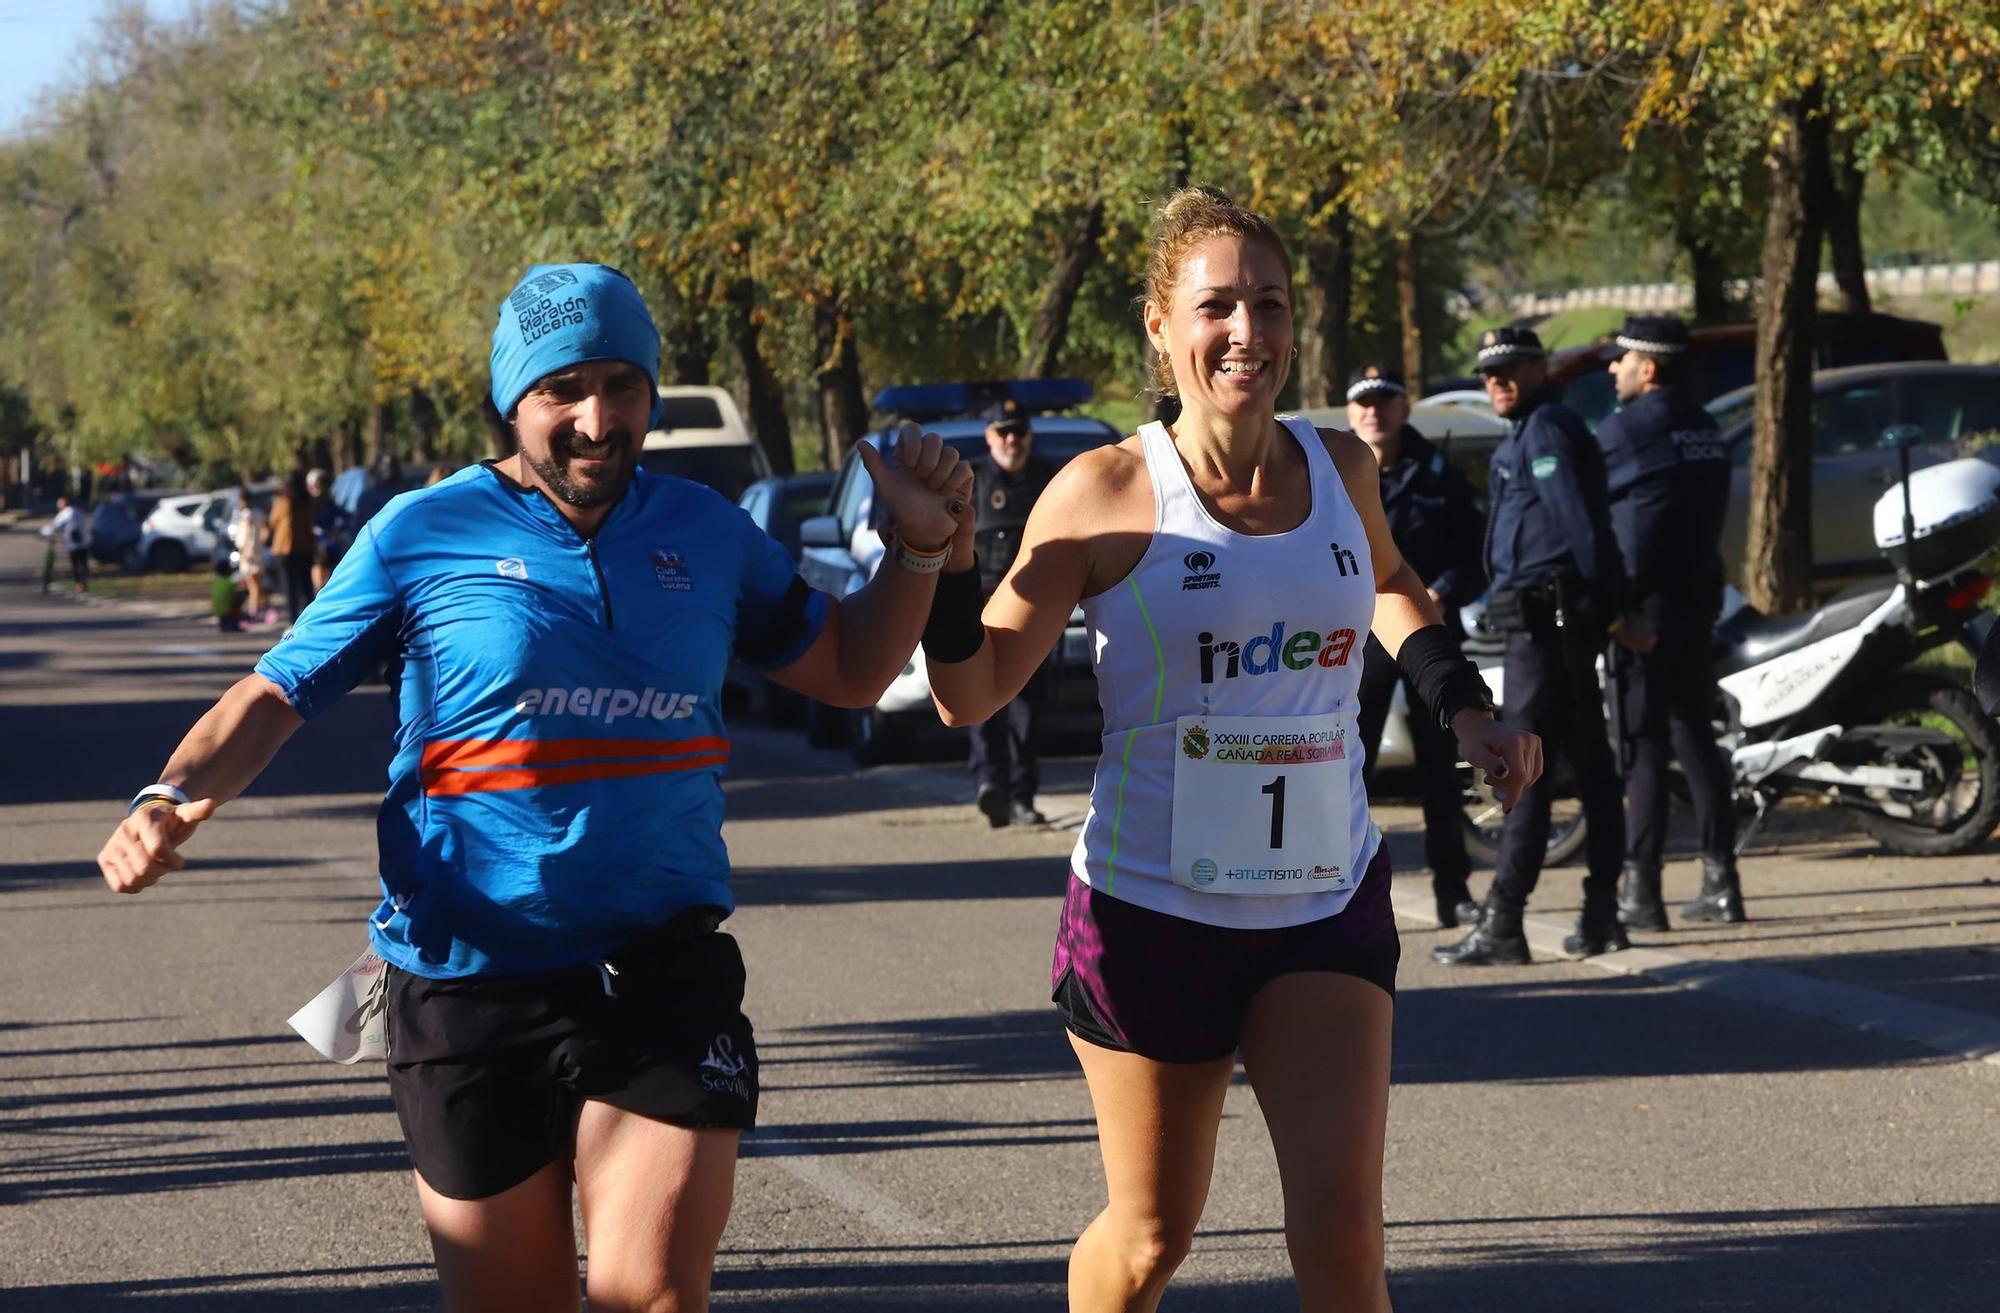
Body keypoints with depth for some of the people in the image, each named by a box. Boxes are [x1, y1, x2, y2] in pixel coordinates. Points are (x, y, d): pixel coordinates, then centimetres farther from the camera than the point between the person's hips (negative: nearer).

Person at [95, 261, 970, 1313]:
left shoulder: (705, 533, 9)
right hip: (469, 984, -1)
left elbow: (846, 670, 22)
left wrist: (918, 549, 7)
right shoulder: (421, 535, 0)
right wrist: (176, 795, -13)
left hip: (662, 977, 1)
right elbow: (276, 695, 5)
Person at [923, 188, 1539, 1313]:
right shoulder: (1109, 495, -9)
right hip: (1154, 911, -2)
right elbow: (973, 695, -7)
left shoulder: (1341, 469, 3)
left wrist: (1462, 705, 13)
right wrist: (946, 565, -23)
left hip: (1328, 906, 3)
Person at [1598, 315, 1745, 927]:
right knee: (1695, 739, 13)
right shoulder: (1705, 429, 12)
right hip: (1699, 595, 7)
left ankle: (1640, 893, -7)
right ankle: (1721, 883, 13)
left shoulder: (1626, 428, -12)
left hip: (1641, 599, -7)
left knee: (1642, 746, -6)